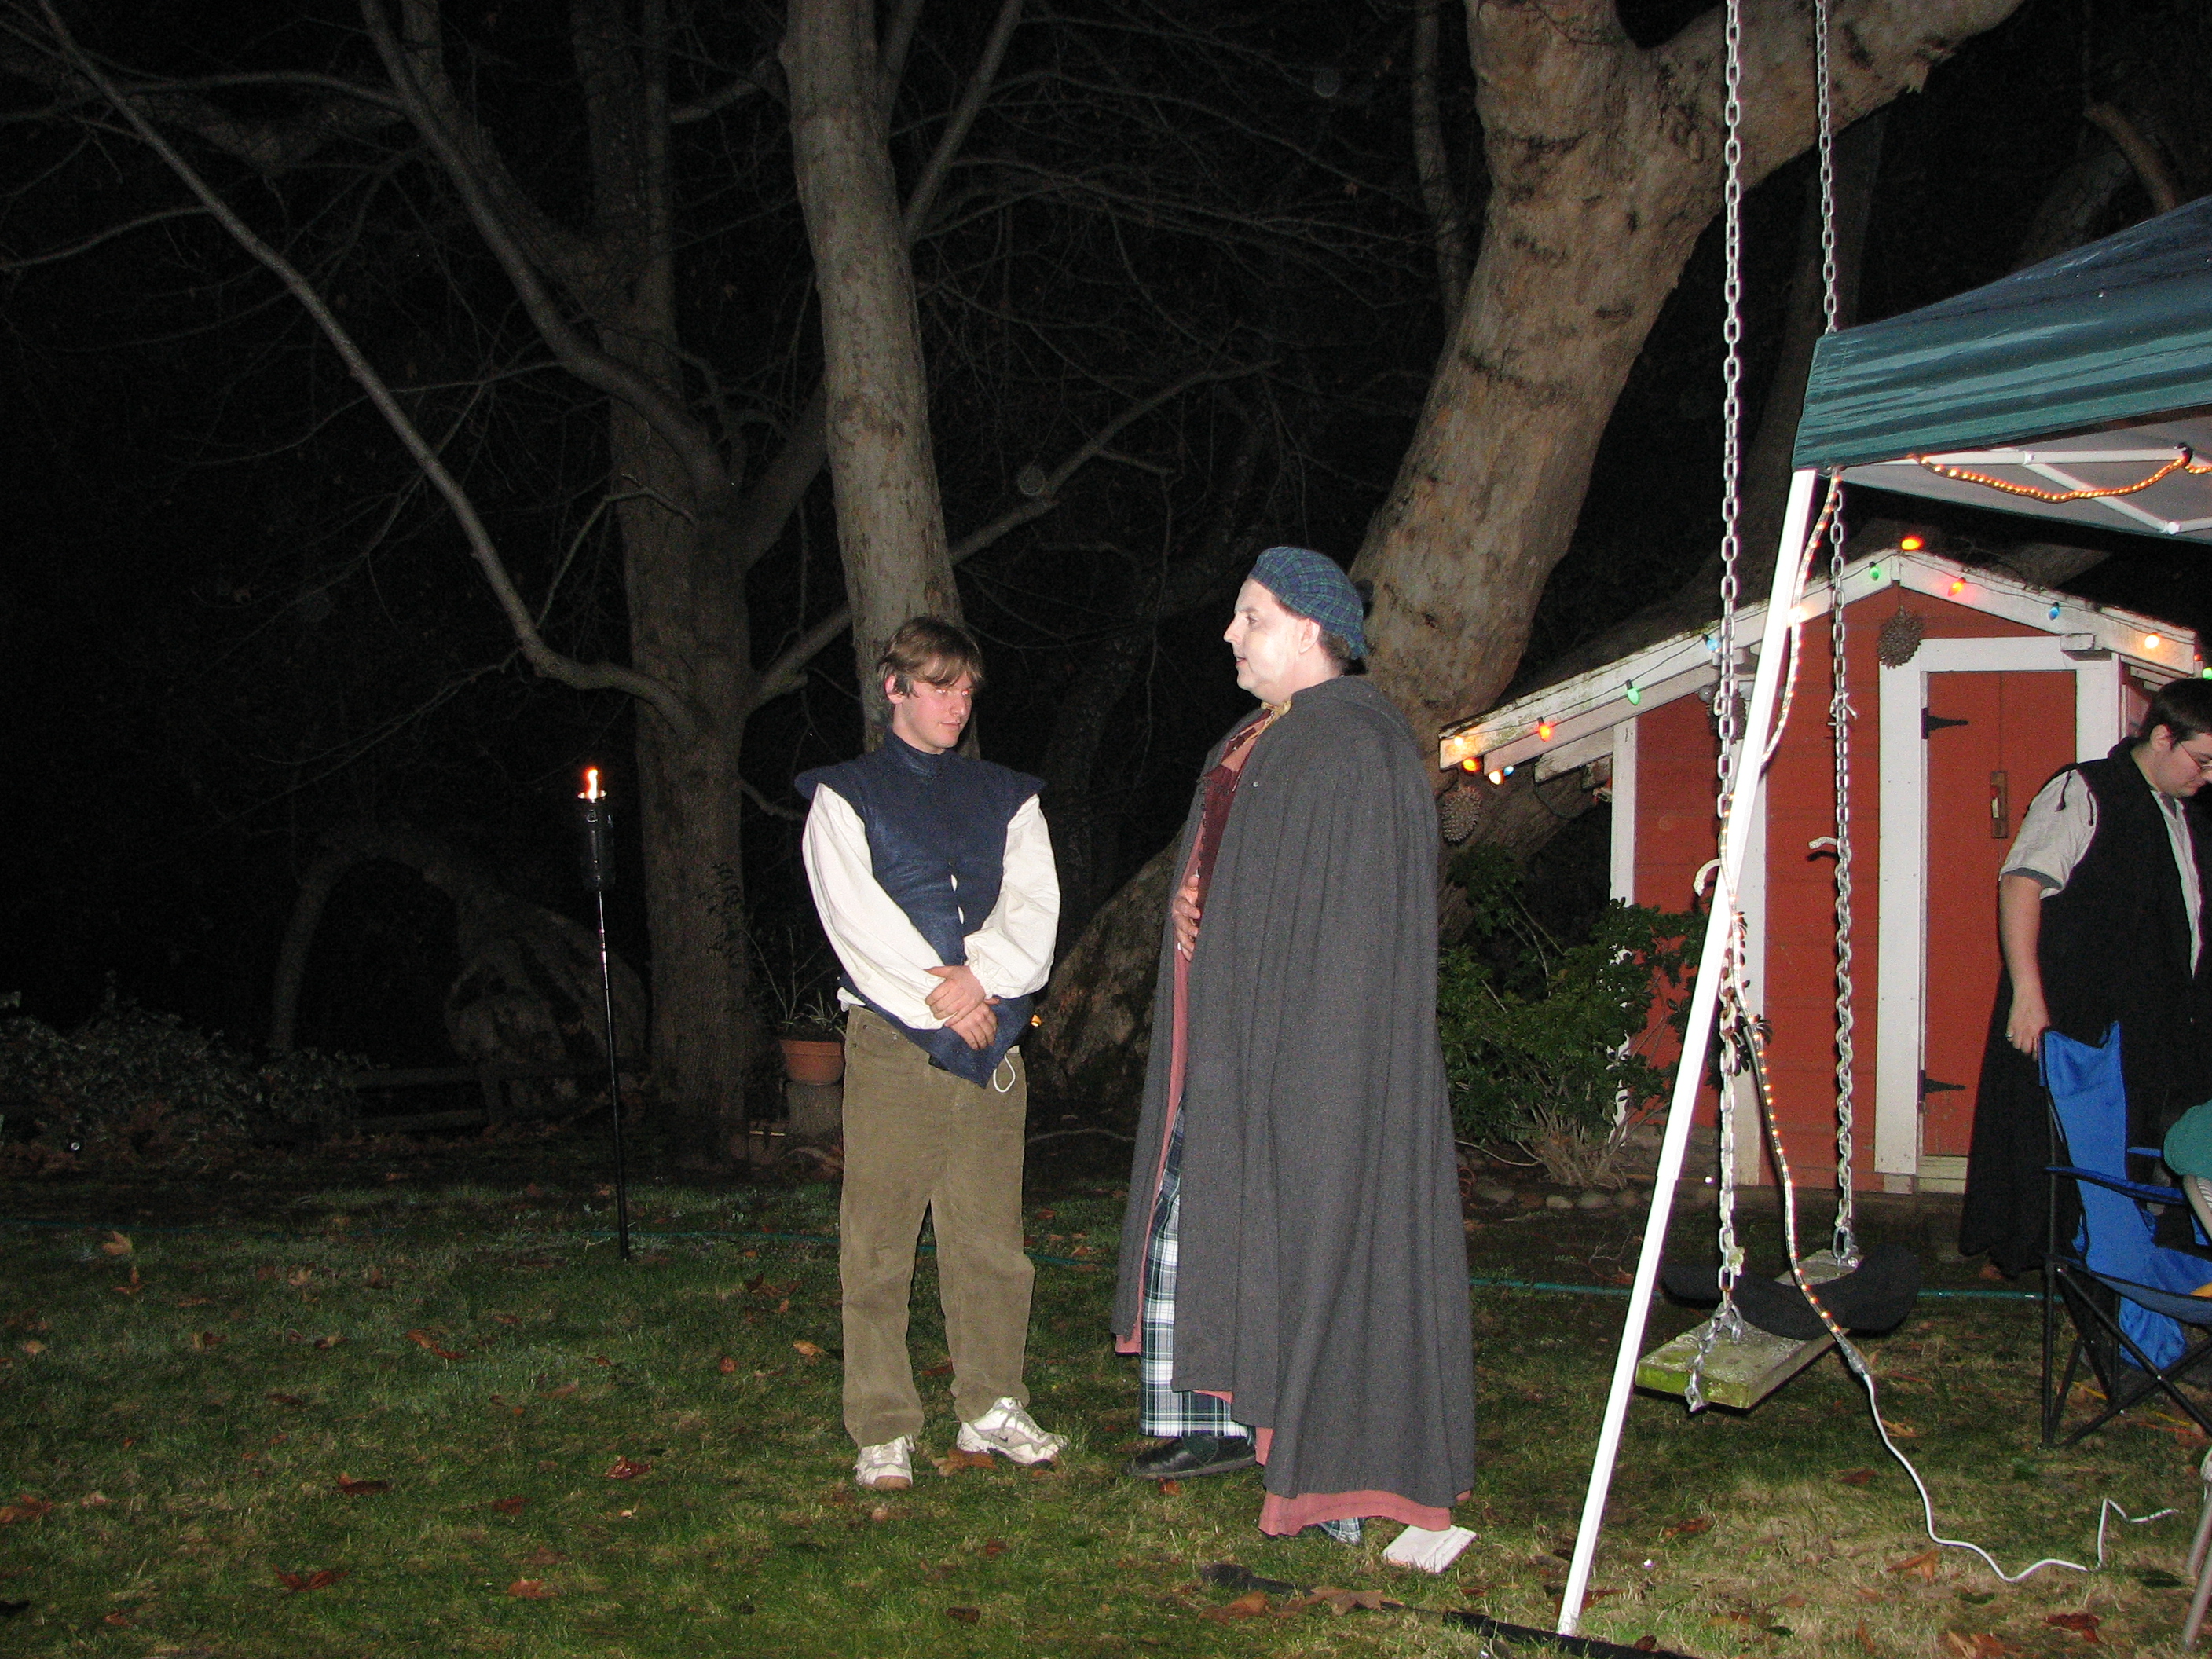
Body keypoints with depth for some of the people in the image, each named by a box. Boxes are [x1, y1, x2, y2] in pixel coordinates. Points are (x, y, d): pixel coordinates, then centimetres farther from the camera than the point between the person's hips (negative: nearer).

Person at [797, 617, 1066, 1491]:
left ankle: (992, 1405, 18)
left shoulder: (1005, 797, 17)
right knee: (878, 1241, -4)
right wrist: (939, 998, -12)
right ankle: (884, 1432, 2)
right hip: (893, 1039, -3)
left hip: (992, 1037, 3)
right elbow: (855, 913, -6)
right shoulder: (845, 796, 6)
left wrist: (984, 975, -13)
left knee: (990, 1236, 6)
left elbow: (1035, 903, 5)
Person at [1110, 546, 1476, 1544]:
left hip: (1309, 1039, -10)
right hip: (1224, 1045, 10)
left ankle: (1335, 1462, 2)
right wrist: (1188, 909, 9)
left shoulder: (1354, 750, -15)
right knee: (1203, 1216, 12)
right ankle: (1229, 1418, 21)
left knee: (1306, 1223, -5)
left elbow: (1353, 918, -19)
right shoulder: (1255, 741, 16)